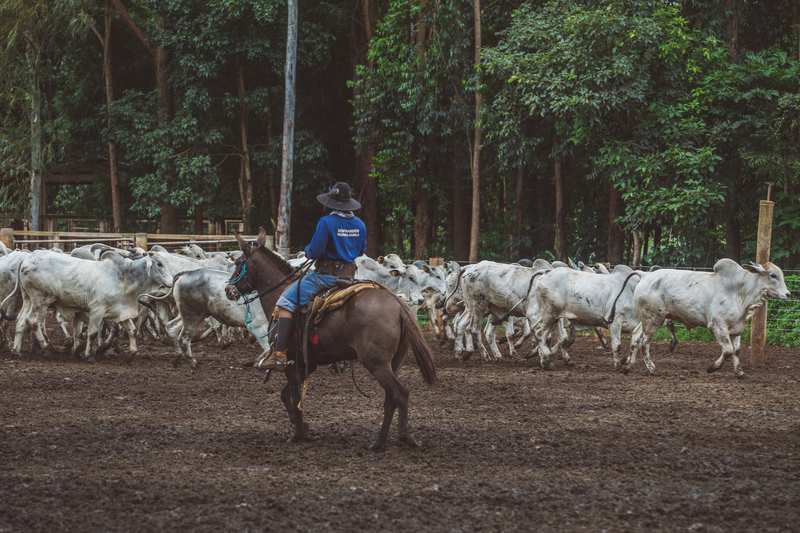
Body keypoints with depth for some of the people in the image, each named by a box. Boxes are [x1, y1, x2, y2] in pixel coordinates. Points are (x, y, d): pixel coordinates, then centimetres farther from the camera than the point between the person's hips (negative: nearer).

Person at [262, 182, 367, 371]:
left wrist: (307, 251, 4)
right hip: (349, 276, 7)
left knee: (286, 302, -6)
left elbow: (315, 252, -18)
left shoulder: (326, 222, -16)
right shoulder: (360, 224, 4)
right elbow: (362, 251, 16)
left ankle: (280, 355, -17)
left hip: (326, 275, -7)